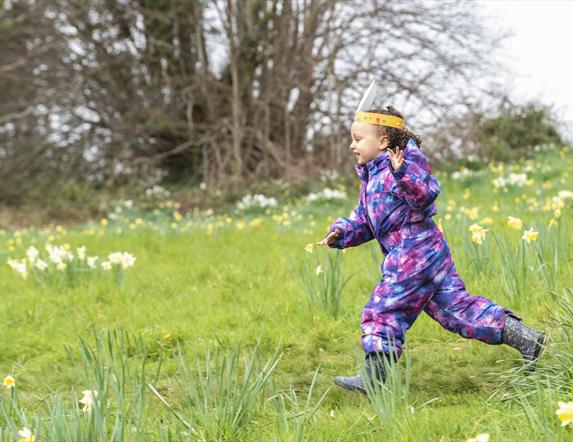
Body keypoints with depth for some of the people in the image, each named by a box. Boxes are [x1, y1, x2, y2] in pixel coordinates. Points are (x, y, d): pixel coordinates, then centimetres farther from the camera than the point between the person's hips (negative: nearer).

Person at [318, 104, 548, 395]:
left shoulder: (409, 162, -11)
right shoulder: (372, 177, 19)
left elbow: (426, 194, -28)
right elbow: (363, 219, 23)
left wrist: (402, 173, -43)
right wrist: (342, 233, 7)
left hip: (413, 255, -10)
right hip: (429, 254, 10)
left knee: (383, 309, -8)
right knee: (457, 308, 9)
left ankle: (373, 376, -3)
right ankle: (525, 338, 12)